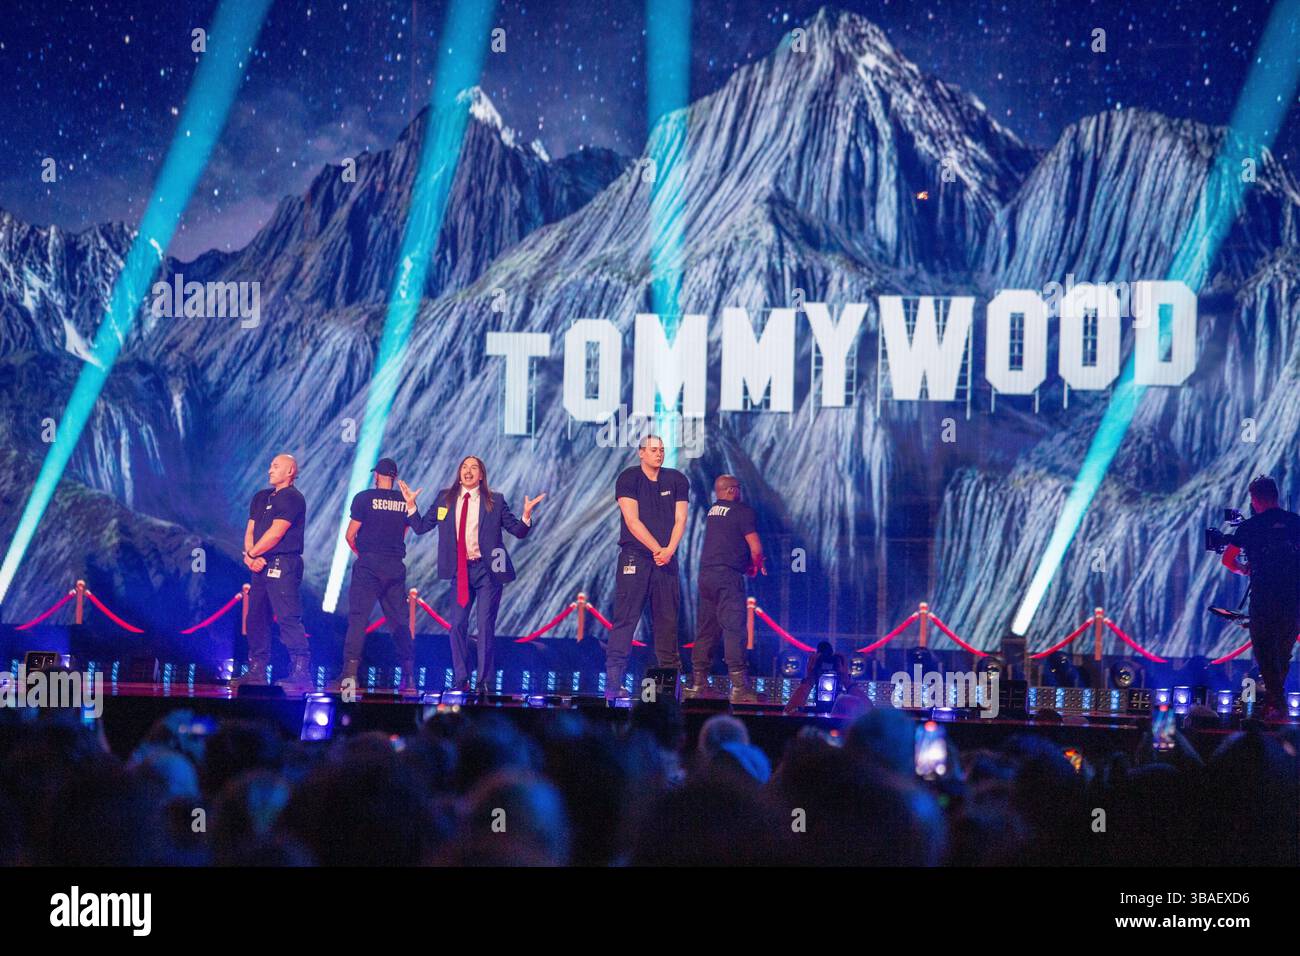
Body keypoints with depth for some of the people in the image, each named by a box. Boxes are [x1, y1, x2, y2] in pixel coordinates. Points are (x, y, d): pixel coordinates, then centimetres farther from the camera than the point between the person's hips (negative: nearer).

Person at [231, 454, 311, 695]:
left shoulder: (292, 498, -7)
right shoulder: (261, 498, 20)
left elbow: (275, 533, -14)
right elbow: (250, 531, 15)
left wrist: (250, 554, -5)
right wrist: (251, 557, -4)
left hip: (283, 565, -9)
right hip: (261, 566, 9)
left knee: (288, 618, -14)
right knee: (256, 618, 10)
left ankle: (301, 673, -18)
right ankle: (257, 672, 16)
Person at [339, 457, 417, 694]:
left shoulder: (364, 498, -2)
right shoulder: (405, 501, 8)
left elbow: (350, 535, -2)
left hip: (369, 564, -3)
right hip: (396, 566, 4)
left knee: (358, 617, -5)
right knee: (400, 621, 7)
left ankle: (350, 672, -15)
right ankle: (409, 676, 6)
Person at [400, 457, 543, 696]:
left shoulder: (495, 501, 1)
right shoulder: (446, 499, 7)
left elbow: (518, 531, 1)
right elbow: (420, 527, 11)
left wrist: (526, 515, -17)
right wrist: (411, 504, -2)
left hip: (487, 569, -2)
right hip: (461, 570, 3)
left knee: (486, 627, -1)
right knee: (458, 625, -1)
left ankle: (483, 682, 6)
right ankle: (460, 680, 8)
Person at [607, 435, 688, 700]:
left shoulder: (676, 480, 10)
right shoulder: (629, 478, -2)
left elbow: (680, 519, 4)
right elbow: (632, 521, -9)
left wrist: (669, 550, -12)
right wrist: (657, 549, -14)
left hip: (666, 559, 4)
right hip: (634, 558, -4)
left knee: (667, 620, 5)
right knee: (625, 620, -7)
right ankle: (613, 682, -11)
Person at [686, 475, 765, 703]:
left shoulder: (712, 511, 17)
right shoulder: (742, 511, -6)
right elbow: (756, 548, -9)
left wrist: (751, 563, 20)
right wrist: (755, 565, 12)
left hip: (706, 573, 8)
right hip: (728, 574, -8)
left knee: (705, 630, 13)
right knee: (734, 628, -10)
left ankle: (698, 683, 15)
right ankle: (739, 686, -15)